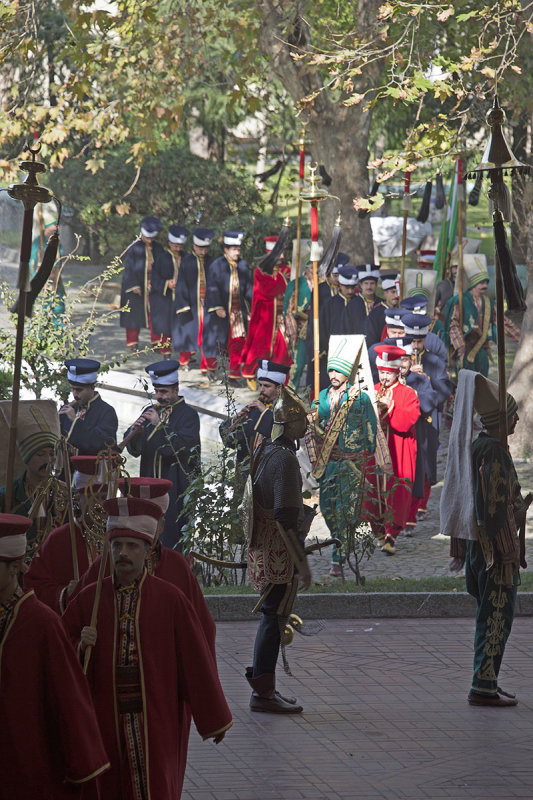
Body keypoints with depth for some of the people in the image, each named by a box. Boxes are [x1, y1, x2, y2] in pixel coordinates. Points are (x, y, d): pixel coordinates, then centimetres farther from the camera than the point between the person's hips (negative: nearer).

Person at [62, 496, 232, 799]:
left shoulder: (170, 598, -4)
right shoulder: (88, 599, 3)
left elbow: (195, 659, -1)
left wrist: (213, 718, 1)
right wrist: (81, 646, -16)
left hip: (158, 723, -2)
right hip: (107, 724, 2)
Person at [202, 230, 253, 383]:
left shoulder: (243, 266, 5)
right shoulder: (217, 265, -6)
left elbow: (249, 288, 8)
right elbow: (213, 288, -8)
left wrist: (251, 308, 2)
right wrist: (217, 307, -16)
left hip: (239, 310, 3)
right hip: (221, 310, -3)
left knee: (237, 342, -3)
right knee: (216, 338, 6)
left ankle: (234, 374, 2)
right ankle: (211, 366, 30)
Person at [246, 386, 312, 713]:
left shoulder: (266, 453, 13)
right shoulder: (285, 458, -18)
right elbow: (287, 516, -22)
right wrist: (302, 561, -19)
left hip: (262, 548, 10)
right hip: (279, 551, -10)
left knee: (272, 617, 17)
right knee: (274, 617, -5)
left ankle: (263, 684, 23)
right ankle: (263, 692, -1)